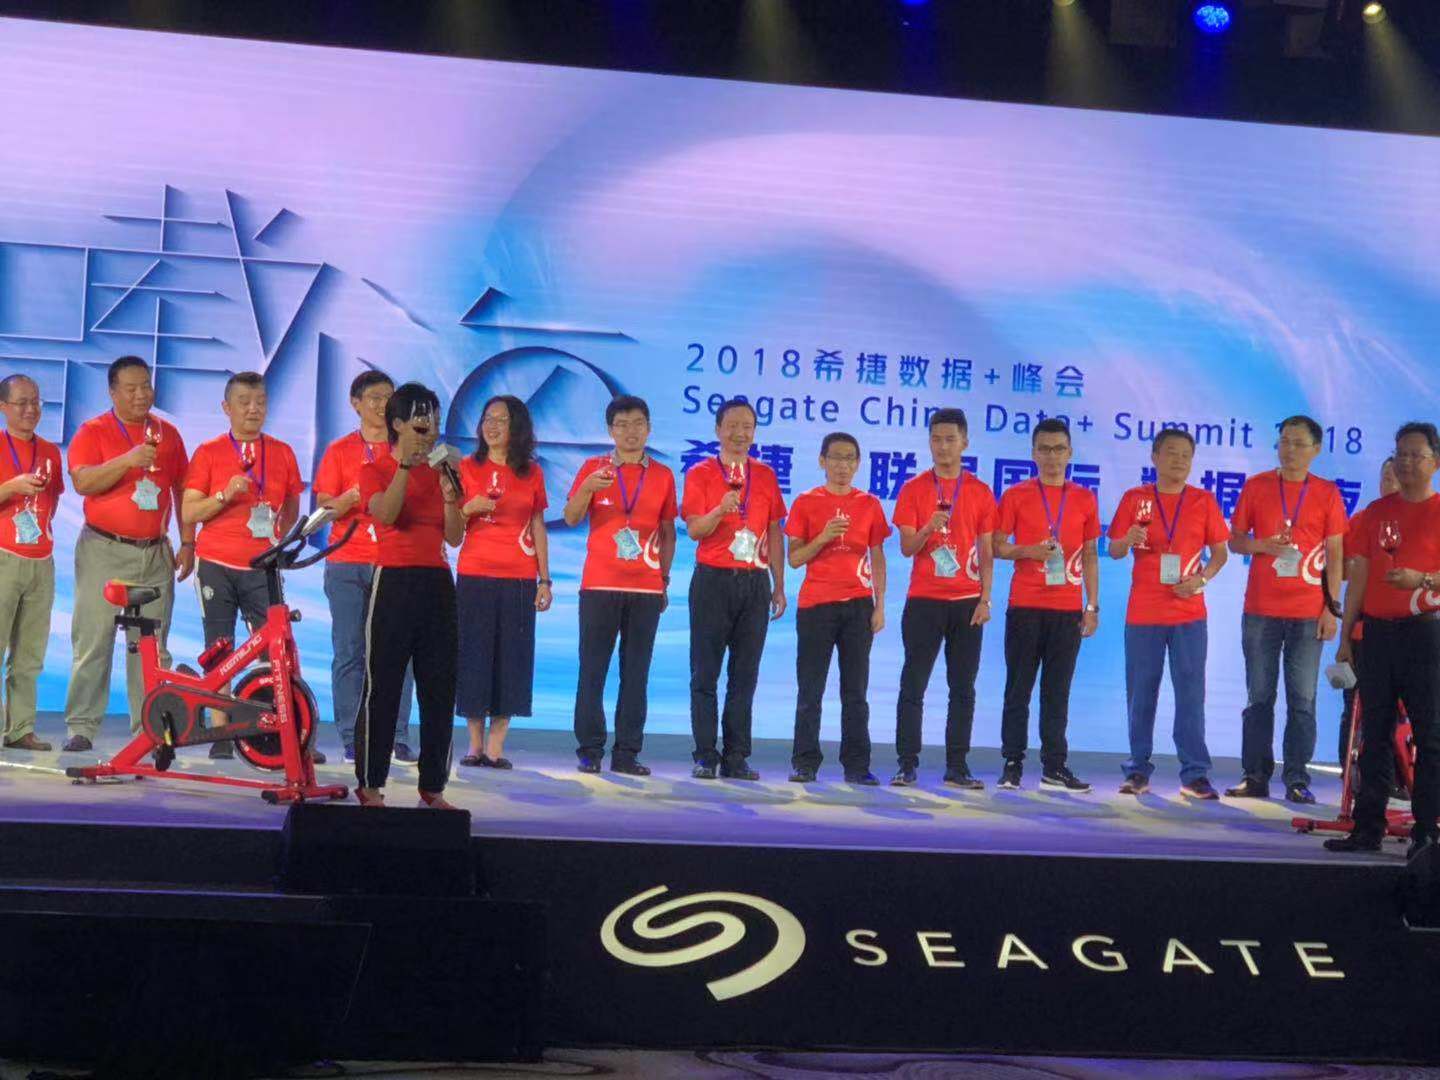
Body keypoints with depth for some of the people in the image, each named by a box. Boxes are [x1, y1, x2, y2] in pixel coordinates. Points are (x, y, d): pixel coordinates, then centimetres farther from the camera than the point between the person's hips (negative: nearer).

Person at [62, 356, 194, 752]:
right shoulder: (93, 431, 1)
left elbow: (182, 489, 17)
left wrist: (187, 543, 10)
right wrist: (128, 460, -24)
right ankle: (81, 727, -1)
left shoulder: (168, 433, 13)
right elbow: (82, 481, -13)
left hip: (156, 555, 3)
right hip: (104, 552, -3)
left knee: (152, 646, 4)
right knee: (93, 642, -5)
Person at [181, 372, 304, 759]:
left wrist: (282, 542, 5)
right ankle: (220, 735, 7)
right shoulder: (209, 453, 4)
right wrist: (224, 495, -15)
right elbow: (188, 513, 0)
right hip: (216, 566, -1)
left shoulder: (282, 453, 10)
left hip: (262, 567, 1)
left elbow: (292, 507, 21)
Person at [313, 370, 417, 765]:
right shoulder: (339, 451, 10)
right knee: (349, 653, -2)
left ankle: (397, 739, -2)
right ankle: (352, 740, 2)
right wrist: (352, 497, -16)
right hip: (347, 564, 0)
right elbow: (323, 508, 4)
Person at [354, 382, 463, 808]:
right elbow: (386, 513, -19)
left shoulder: (438, 473, 14)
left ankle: (433, 785, 12)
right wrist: (406, 463, -19)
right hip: (393, 581, -5)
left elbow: (454, 537, 8)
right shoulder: (376, 469, 1)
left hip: (437, 583, 5)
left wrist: (449, 496, -7)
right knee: (382, 684, -3)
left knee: (439, 687, 5)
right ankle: (370, 784, 4)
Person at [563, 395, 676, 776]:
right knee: (592, 668, -2)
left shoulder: (662, 475, 8)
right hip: (599, 585, -1)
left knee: (636, 672, 1)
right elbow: (571, 518, -4)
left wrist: (665, 579, 7)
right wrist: (586, 489, -22)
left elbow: (668, 533, 13)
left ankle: (627, 752, 5)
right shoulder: (594, 468, 4)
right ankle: (590, 750, 3)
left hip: (646, 588, 1)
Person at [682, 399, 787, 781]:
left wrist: (779, 586, 9)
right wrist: (721, 509, -26)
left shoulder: (766, 475, 12)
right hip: (713, 579, -3)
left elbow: (775, 533, 13)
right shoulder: (700, 473, 2)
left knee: (745, 674, 3)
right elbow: (694, 528, -7)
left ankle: (736, 758, 6)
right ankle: (705, 756, 1)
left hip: (755, 581, 3)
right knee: (706, 673, -2)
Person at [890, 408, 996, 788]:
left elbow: (986, 554, 7)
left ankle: (957, 767, 6)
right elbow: (906, 548, -1)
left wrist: (985, 600, -2)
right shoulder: (914, 489, 3)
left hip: (967, 602, 1)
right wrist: (928, 529, -20)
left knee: (963, 688, 2)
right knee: (913, 685, -2)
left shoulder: (981, 493, 7)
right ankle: (907, 765, 1)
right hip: (924, 601, -1)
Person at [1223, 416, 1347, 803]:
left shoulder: (1327, 494, 4)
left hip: (1308, 612, -1)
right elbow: (1234, 540, 9)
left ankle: (1297, 779, 5)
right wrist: (1261, 545, -12)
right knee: (1259, 696, 4)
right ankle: (1255, 777, 10)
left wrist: (1331, 607, -2)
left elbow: (1335, 555, 4)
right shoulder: (1256, 487, 6)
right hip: (1260, 610, 1)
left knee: (1302, 699, 0)